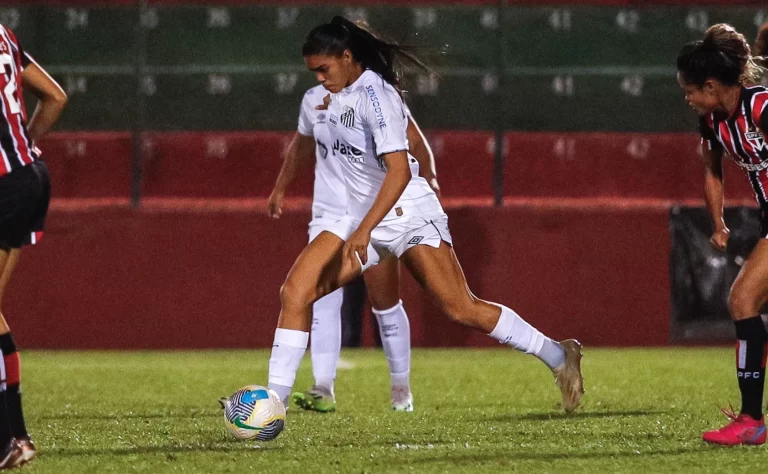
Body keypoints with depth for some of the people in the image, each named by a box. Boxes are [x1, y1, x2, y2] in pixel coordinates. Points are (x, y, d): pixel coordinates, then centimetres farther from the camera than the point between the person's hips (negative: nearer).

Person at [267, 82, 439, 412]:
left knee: (385, 302, -1)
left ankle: (402, 391, 13)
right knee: (323, 298, -11)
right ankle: (323, 390, -15)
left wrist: (429, 178, -26)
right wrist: (280, 188, 26)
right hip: (329, 213, 4)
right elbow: (301, 145, 24)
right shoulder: (313, 100, 6)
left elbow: (415, 141, -10)